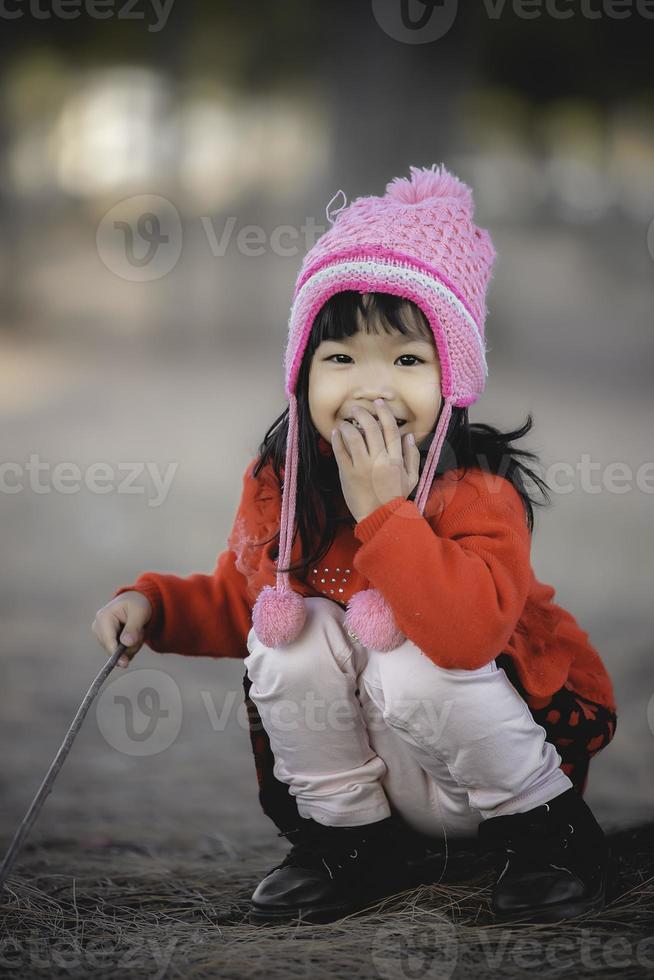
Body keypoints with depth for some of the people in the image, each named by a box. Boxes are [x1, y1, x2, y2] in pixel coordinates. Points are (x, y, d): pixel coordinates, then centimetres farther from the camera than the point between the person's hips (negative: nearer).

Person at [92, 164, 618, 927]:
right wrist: (153, 603, -7)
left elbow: (467, 634, -42)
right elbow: (238, 600, 12)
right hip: (353, 765, 5)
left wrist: (383, 507, -39)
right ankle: (352, 836, -1)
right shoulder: (277, 485, -6)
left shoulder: (477, 491, -23)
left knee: (412, 671, -34)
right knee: (290, 629, -20)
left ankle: (544, 824, -6)